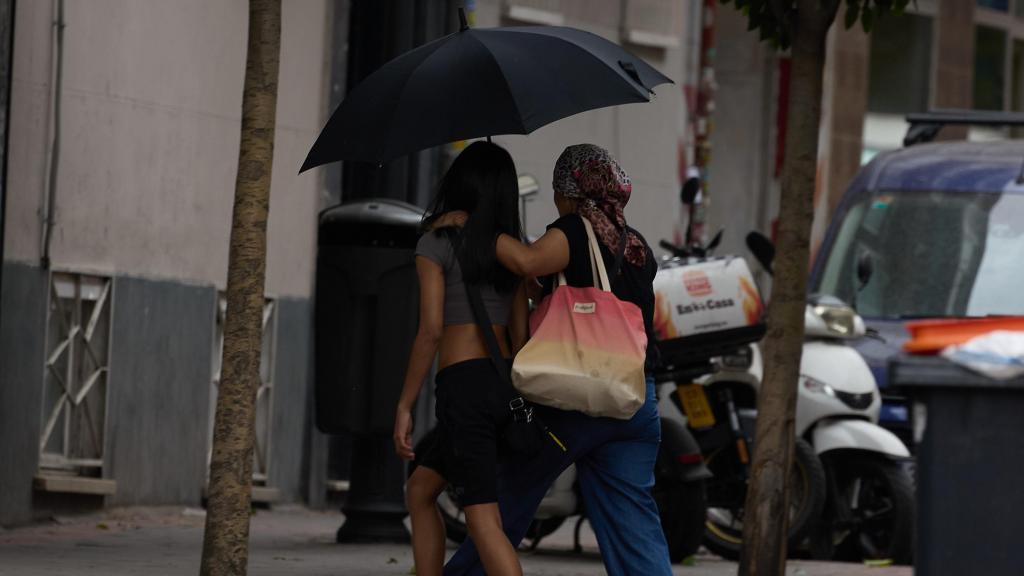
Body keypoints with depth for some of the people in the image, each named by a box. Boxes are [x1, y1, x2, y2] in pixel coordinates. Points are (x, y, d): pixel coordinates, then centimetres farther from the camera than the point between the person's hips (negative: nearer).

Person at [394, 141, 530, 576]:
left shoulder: (437, 244, -3)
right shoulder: (511, 250, 14)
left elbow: (430, 330, -10)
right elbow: (520, 335, 13)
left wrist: (404, 406, -7)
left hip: (463, 385, -7)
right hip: (506, 384, 7)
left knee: (483, 518, -13)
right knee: (420, 490, 21)